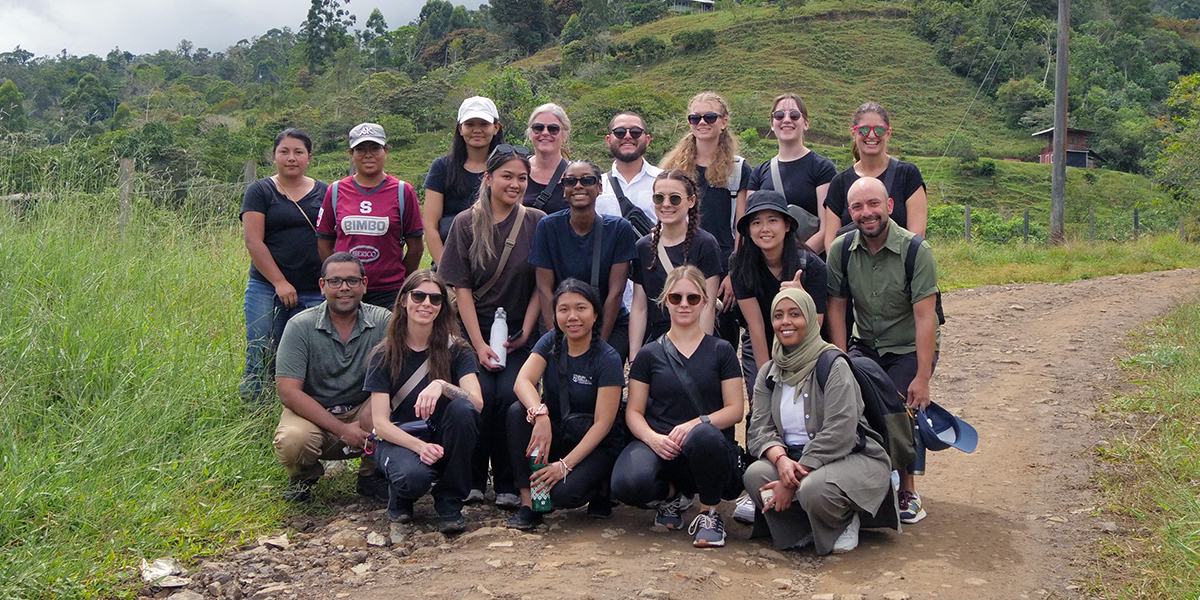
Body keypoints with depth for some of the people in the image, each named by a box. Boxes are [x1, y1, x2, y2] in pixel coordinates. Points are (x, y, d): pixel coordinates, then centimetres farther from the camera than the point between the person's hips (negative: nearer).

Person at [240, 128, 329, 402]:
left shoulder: (325, 193, 11)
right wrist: (279, 282, -10)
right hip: (266, 289, -1)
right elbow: (253, 240, -4)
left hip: (314, 294, 2)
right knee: (261, 360, -2)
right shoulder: (259, 191, 5)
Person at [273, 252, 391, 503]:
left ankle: (371, 475, 0)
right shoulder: (301, 326, -10)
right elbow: (288, 392, -16)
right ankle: (304, 475, 7)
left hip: (362, 412, 1)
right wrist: (341, 429, -22)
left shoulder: (382, 321, -7)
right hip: (312, 413, -1)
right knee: (292, 442, -33)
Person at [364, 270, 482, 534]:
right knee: (415, 476, -36)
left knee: (463, 408, -30)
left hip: (442, 439, 2)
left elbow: (477, 402, -16)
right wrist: (419, 446, -27)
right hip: (399, 439, -2)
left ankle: (449, 502, -12)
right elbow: (380, 422, -9)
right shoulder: (385, 355, -4)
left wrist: (442, 385, -36)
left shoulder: (456, 350, -2)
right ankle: (399, 495, 4)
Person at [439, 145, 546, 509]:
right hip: (474, 326, 0)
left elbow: (541, 286, 2)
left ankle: (507, 485, -3)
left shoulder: (537, 223, 2)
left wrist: (524, 333, -7)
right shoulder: (467, 223, 1)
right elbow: (461, 287, -2)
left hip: (518, 329, 0)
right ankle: (472, 480, -1)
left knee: (509, 395, -20)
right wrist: (479, 344, -9)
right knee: (480, 394, -20)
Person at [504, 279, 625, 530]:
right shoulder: (551, 342, -1)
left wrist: (565, 465, -28)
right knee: (517, 412, -25)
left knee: (564, 493, -31)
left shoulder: (608, 359, -15)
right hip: (554, 433, 4)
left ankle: (602, 484, 5)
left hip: (596, 444, -4)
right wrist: (540, 415, -39)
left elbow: (603, 423, -19)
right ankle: (528, 502, -20)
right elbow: (523, 381, -17)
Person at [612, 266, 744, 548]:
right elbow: (634, 411, 6)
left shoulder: (721, 351, 8)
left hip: (710, 447, -1)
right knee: (627, 485, -32)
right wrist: (653, 438, -16)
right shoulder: (649, 354, 10)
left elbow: (735, 409, 2)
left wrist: (696, 423, -17)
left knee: (702, 436, -39)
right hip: (659, 445, 1)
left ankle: (709, 513, -10)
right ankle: (670, 494, 7)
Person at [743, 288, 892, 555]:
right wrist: (781, 459, -24)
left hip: (853, 459, -5)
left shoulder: (833, 365, -12)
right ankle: (808, 529, 0)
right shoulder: (769, 372, 8)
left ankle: (845, 521, 1)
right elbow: (759, 429, 0)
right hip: (794, 460, 5)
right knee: (755, 475, -25)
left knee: (814, 489, -36)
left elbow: (839, 434, -21)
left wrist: (794, 480, -25)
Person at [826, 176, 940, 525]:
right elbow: (836, 308, 0)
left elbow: (925, 317, -19)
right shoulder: (841, 250, -5)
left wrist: (922, 378, -23)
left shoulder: (915, 250, -16)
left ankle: (907, 490, 3)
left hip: (910, 349, -3)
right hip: (865, 345, 3)